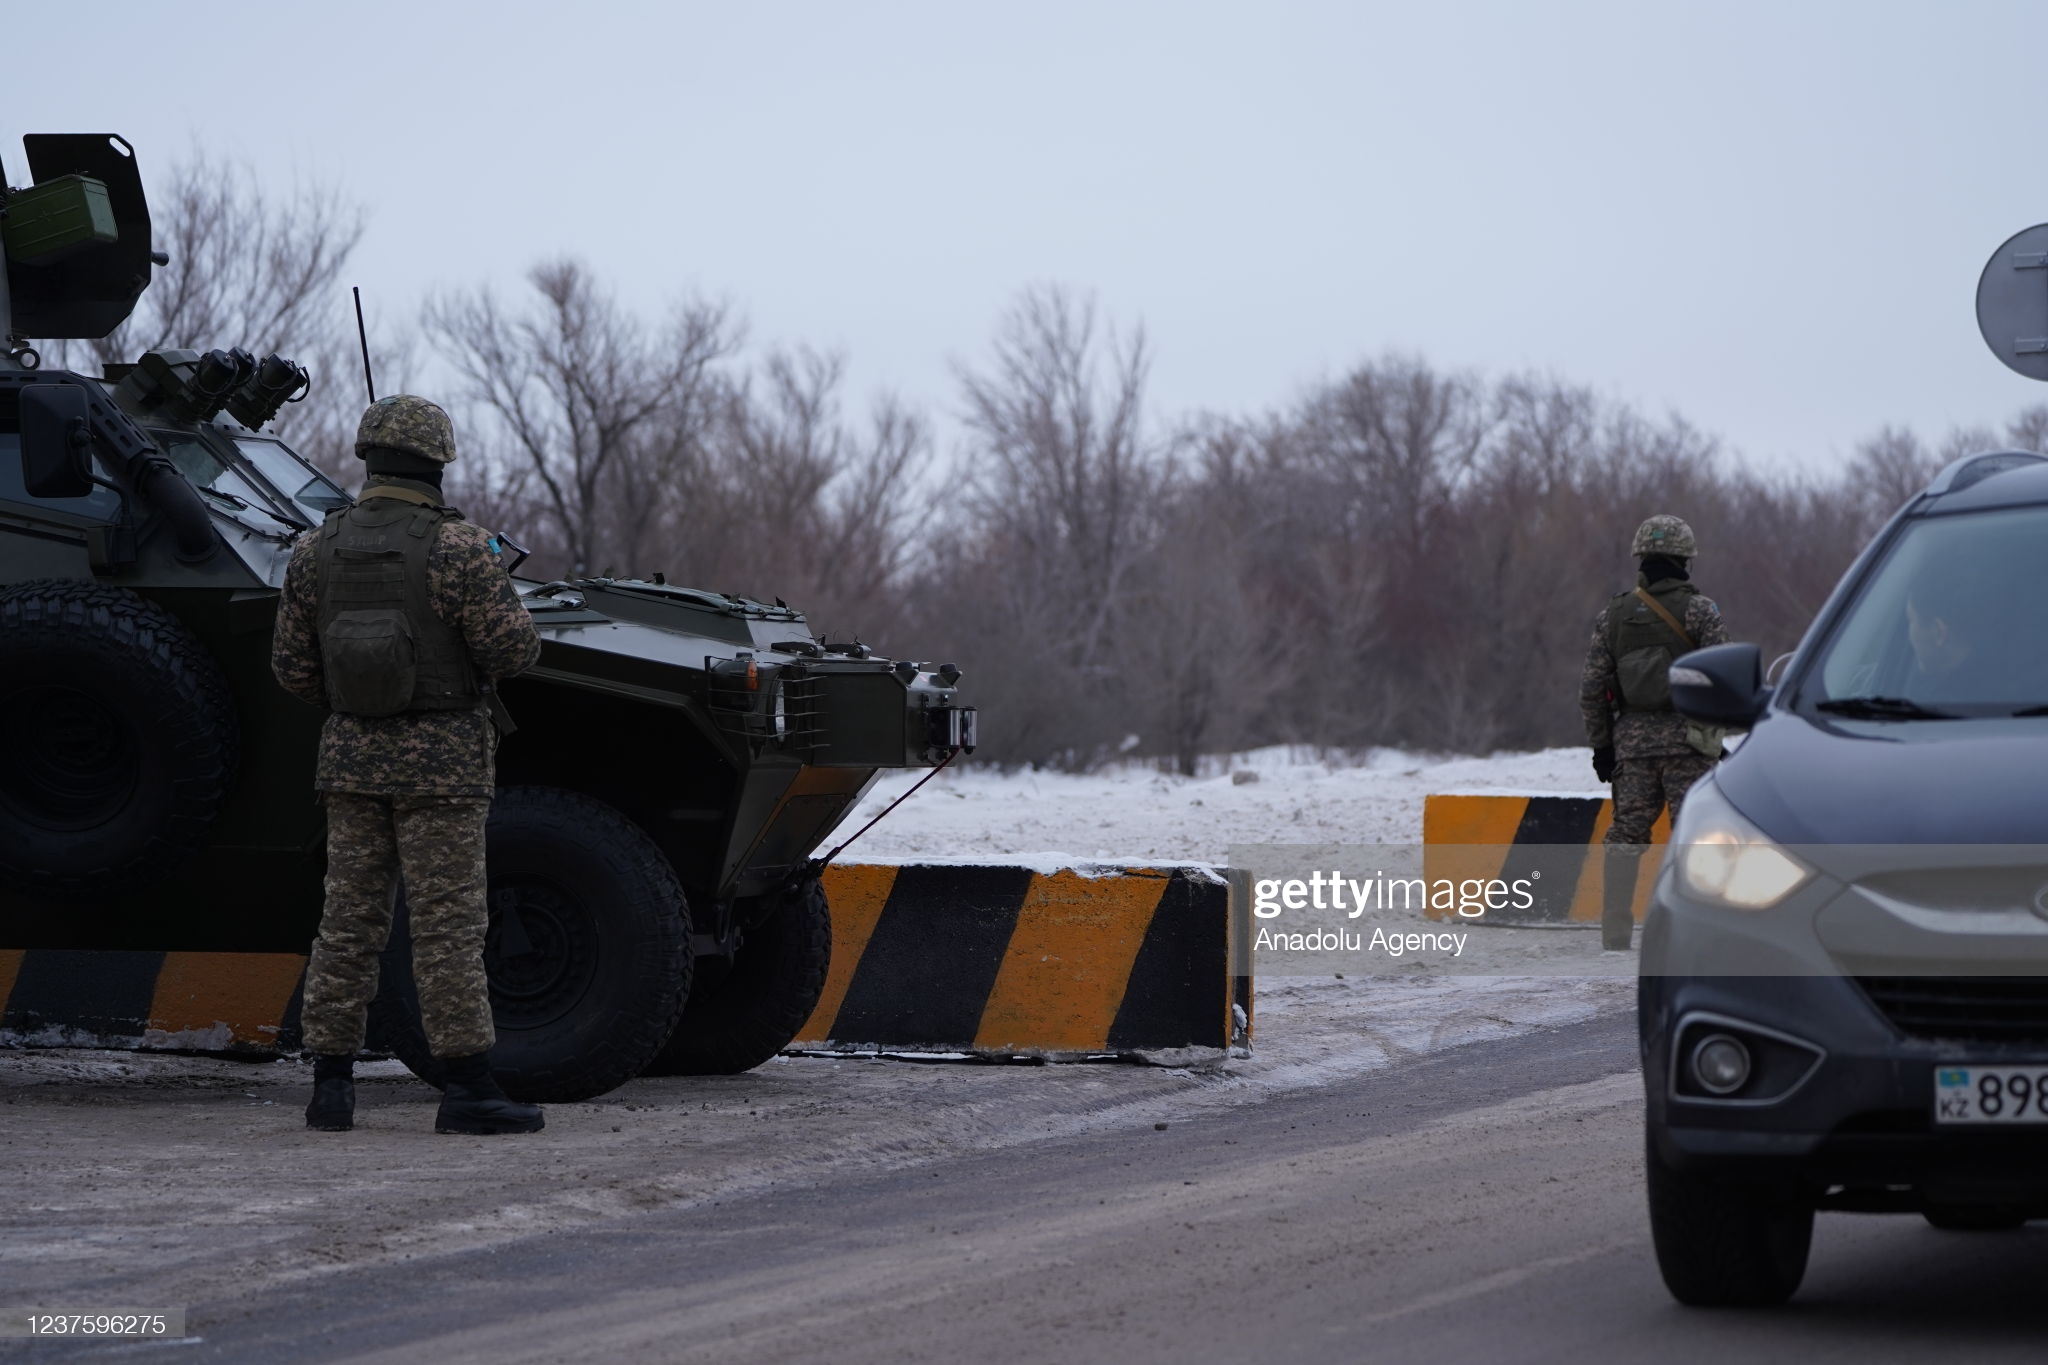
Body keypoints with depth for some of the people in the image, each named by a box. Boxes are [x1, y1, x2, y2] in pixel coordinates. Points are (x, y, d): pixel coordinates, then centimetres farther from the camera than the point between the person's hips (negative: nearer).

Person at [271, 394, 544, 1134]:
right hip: (442, 761, -4)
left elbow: (292, 667, 5)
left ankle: (331, 1084, 8)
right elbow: (513, 649, -14)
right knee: (447, 925, -3)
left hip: (352, 757, 5)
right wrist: (498, 590, 6)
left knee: (348, 919, 9)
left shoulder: (315, 552, 2)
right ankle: (468, 1088, -3)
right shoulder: (457, 549, -13)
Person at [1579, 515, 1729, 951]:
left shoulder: (1613, 615, 7)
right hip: (1686, 740, -3)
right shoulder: (1699, 611, -4)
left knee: (1625, 834, 7)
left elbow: (1592, 689, 7)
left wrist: (1601, 745, 13)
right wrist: (1717, 734, 0)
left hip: (1632, 740, 3)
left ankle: (1615, 932, 6)